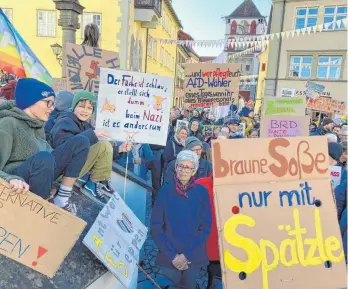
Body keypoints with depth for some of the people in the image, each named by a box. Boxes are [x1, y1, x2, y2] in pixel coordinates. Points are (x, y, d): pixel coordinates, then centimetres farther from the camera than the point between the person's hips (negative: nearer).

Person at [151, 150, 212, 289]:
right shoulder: (165, 191, -7)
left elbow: (205, 228, -5)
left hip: (194, 257, 1)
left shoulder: (201, 192, -5)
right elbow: (156, 227, -6)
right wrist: (172, 255, -12)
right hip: (168, 258, -1)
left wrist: (187, 254, -11)